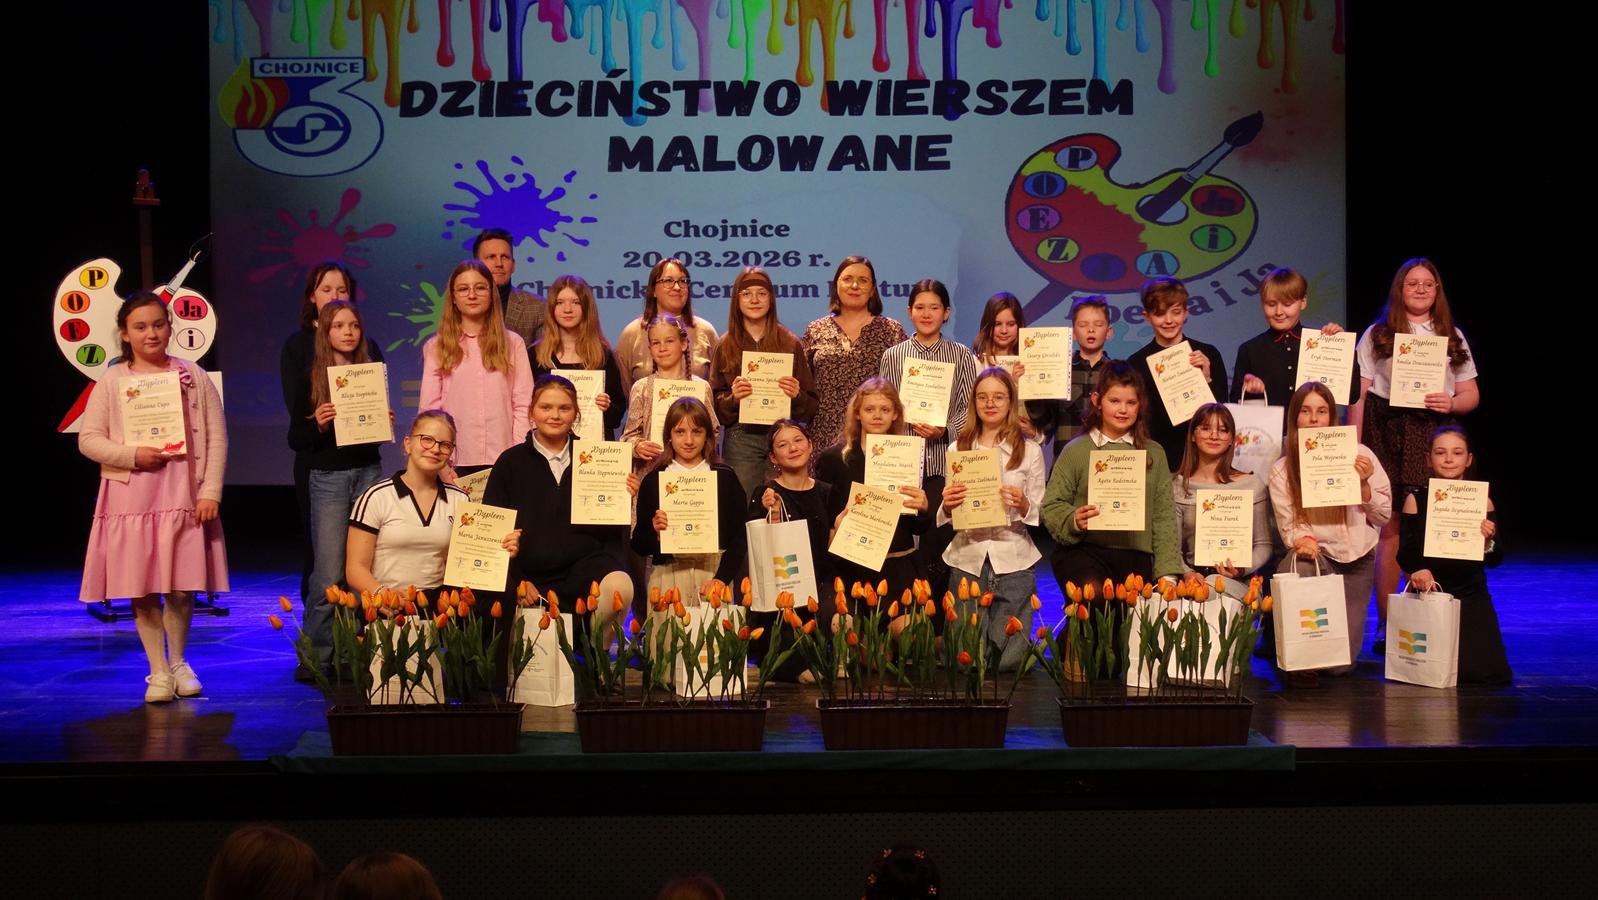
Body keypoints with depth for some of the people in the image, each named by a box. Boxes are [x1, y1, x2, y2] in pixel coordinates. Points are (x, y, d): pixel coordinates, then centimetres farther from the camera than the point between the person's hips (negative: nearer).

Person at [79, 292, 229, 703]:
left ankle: (179, 662, 24)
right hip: (131, 496, 0)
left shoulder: (194, 376, 4)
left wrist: (211, 493, -5)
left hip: (184, 495, 0)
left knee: (183, 586, 3)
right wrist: (133, 456, -13)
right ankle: (158, 671, 13)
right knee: (142, 587, 1)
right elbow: (88, 438, 2)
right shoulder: (112, 381, 3)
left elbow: (217, 438, 2)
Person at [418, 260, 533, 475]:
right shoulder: (436, 347, 8)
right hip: (455, 462, 0)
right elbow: (429, 408, 5)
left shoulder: (513, 344, 9)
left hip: (502, 461, 0)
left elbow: (523, 406, 5)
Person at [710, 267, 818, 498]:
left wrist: (796, 396, -11)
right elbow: (714, 407, 6)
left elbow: (810, 408, 9)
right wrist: (732, 398, -13)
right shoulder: (725, 347, 9)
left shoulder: (790, 344, 8)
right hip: (740, 441, 0)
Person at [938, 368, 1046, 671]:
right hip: (967, 557, 2)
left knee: (1008, 659, -6)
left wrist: (1023, 505, -18)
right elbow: (945, 517, 10)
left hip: (1013, 561, -1)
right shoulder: (958, 449, 9)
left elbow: (1039, 515, 3)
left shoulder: (1030, 451, 4)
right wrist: (947, 506, -13)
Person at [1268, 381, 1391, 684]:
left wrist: (1362, 484, -17)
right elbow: (1287, 526, -3)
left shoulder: (1358, 455, -1)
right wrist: (1302, 540, -26)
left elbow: (1383, 516, 2)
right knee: (1300, 563, -41)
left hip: (1356, 559, 1)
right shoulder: (1282, 470, -1)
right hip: (1316, 553, 0)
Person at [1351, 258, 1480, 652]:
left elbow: (1471, 394, 14)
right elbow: (1358, 395, 6)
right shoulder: (1377, 335, 9)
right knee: (1389, 532, -3)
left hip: (1436, 438, 2)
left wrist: (1452, 402, -8)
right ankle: (1385, 626, 4)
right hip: (1389, 437, -2)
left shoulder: (1453, 337, 15)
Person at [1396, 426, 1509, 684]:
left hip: (1471, 597, 1)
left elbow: (1495, 561, 0)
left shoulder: (1481, 500, 0)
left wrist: (1488, 541, -21)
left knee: (1485, 672, -11)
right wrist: (1416, 572, -25)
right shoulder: (1415, 500, -3)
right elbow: (1404, 554, -4)